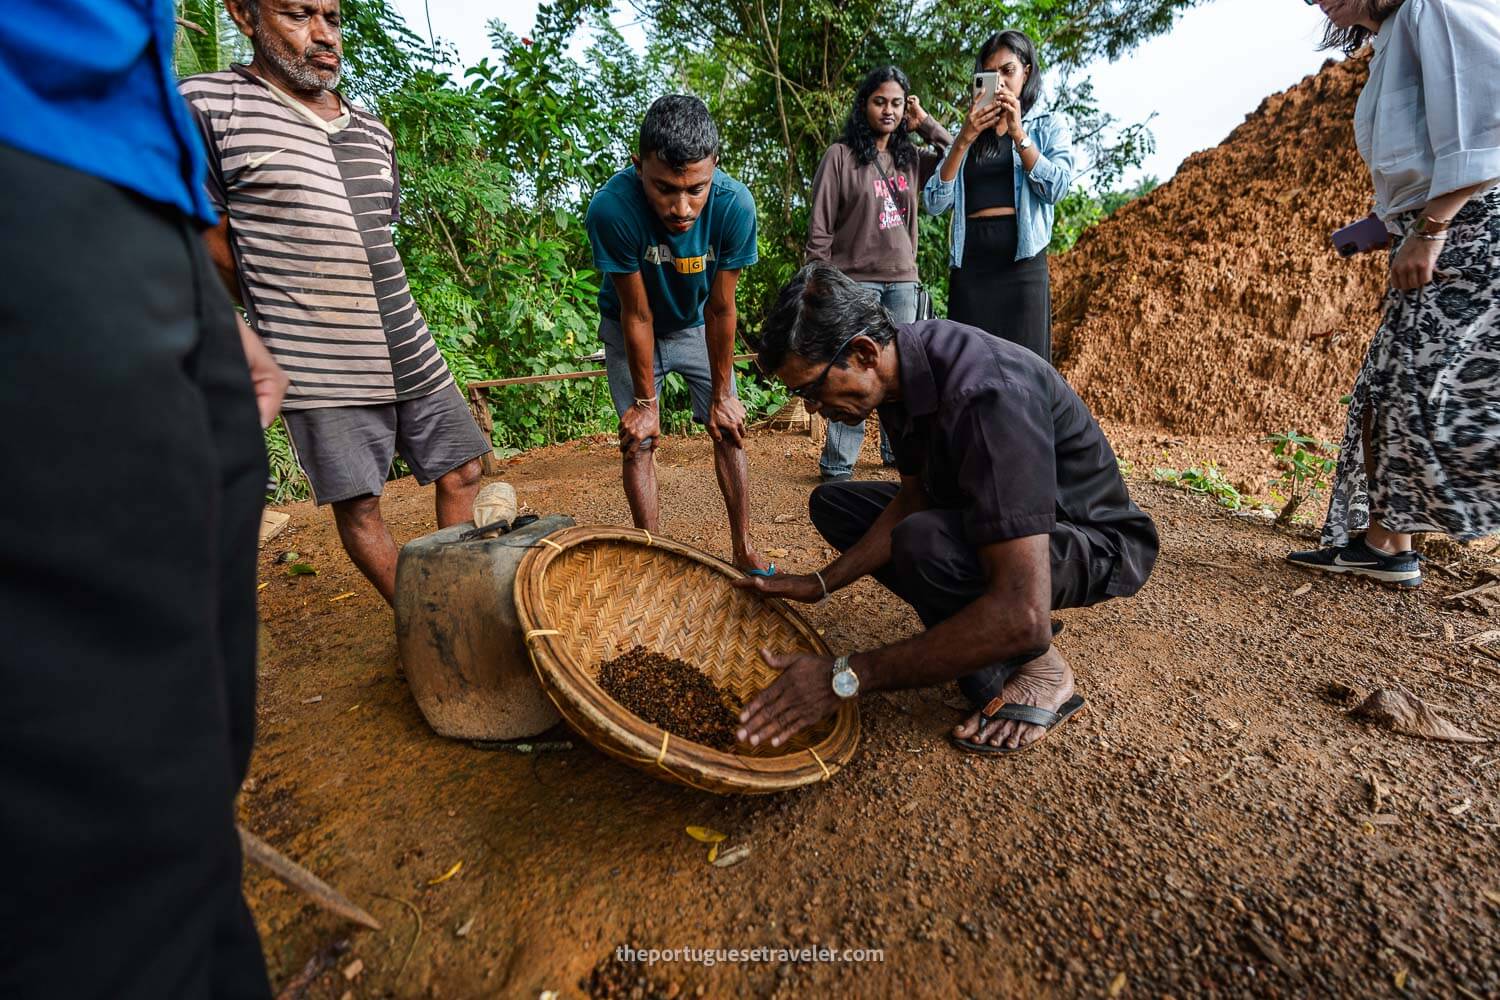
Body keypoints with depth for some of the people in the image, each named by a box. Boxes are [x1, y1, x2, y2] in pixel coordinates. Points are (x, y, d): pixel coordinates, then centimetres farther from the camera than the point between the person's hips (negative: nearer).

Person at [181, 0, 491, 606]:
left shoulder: (373, 130, 12)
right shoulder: (206, 104, -4)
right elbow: (213, 254, -2)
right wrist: (298, 330, 6)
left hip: (415, 358, 6)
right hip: (322, 375, -5)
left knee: (461, 472, 8)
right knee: (358, 506, 1)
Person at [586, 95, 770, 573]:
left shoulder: (734, 204, -31)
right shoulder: (611, 209, -36)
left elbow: (720, 309, -21)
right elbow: (637, 314, -25)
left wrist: (722, 394, -13)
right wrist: (645, 401, -16)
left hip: (696, 326, 2)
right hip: (630, 331, -1)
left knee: (728, 430, -1)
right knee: (639, 442, -6)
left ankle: (744, 550, 11)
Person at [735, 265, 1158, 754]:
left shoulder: (986, 396, -36)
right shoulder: (901, 359, -10)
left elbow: (1022, 618, -41)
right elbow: (912, 499, 0)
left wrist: (846, 676, -37)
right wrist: (820, 584, -8)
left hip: (1093, 543, -8)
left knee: (924, 544, -38)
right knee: (832, 503, 5)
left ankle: (1040, 671, -7)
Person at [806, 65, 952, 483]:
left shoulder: (911, 158, 13)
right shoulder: (841, 155, -2)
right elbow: (819, 228, -5)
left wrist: (925, 122, 11)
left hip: (903, 281, 6)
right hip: (855, 281, -5)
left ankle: (897, 449, 19)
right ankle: (837, 464, -3)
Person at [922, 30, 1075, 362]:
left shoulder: (1049, 125, 13)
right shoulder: (968, 132, 18)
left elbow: (1056, 189, -5)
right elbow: (933, 203, 3)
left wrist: (1018, 133, -10)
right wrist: (963, 140, -6)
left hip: (1022, 262, -1)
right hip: (969, 264, 2)